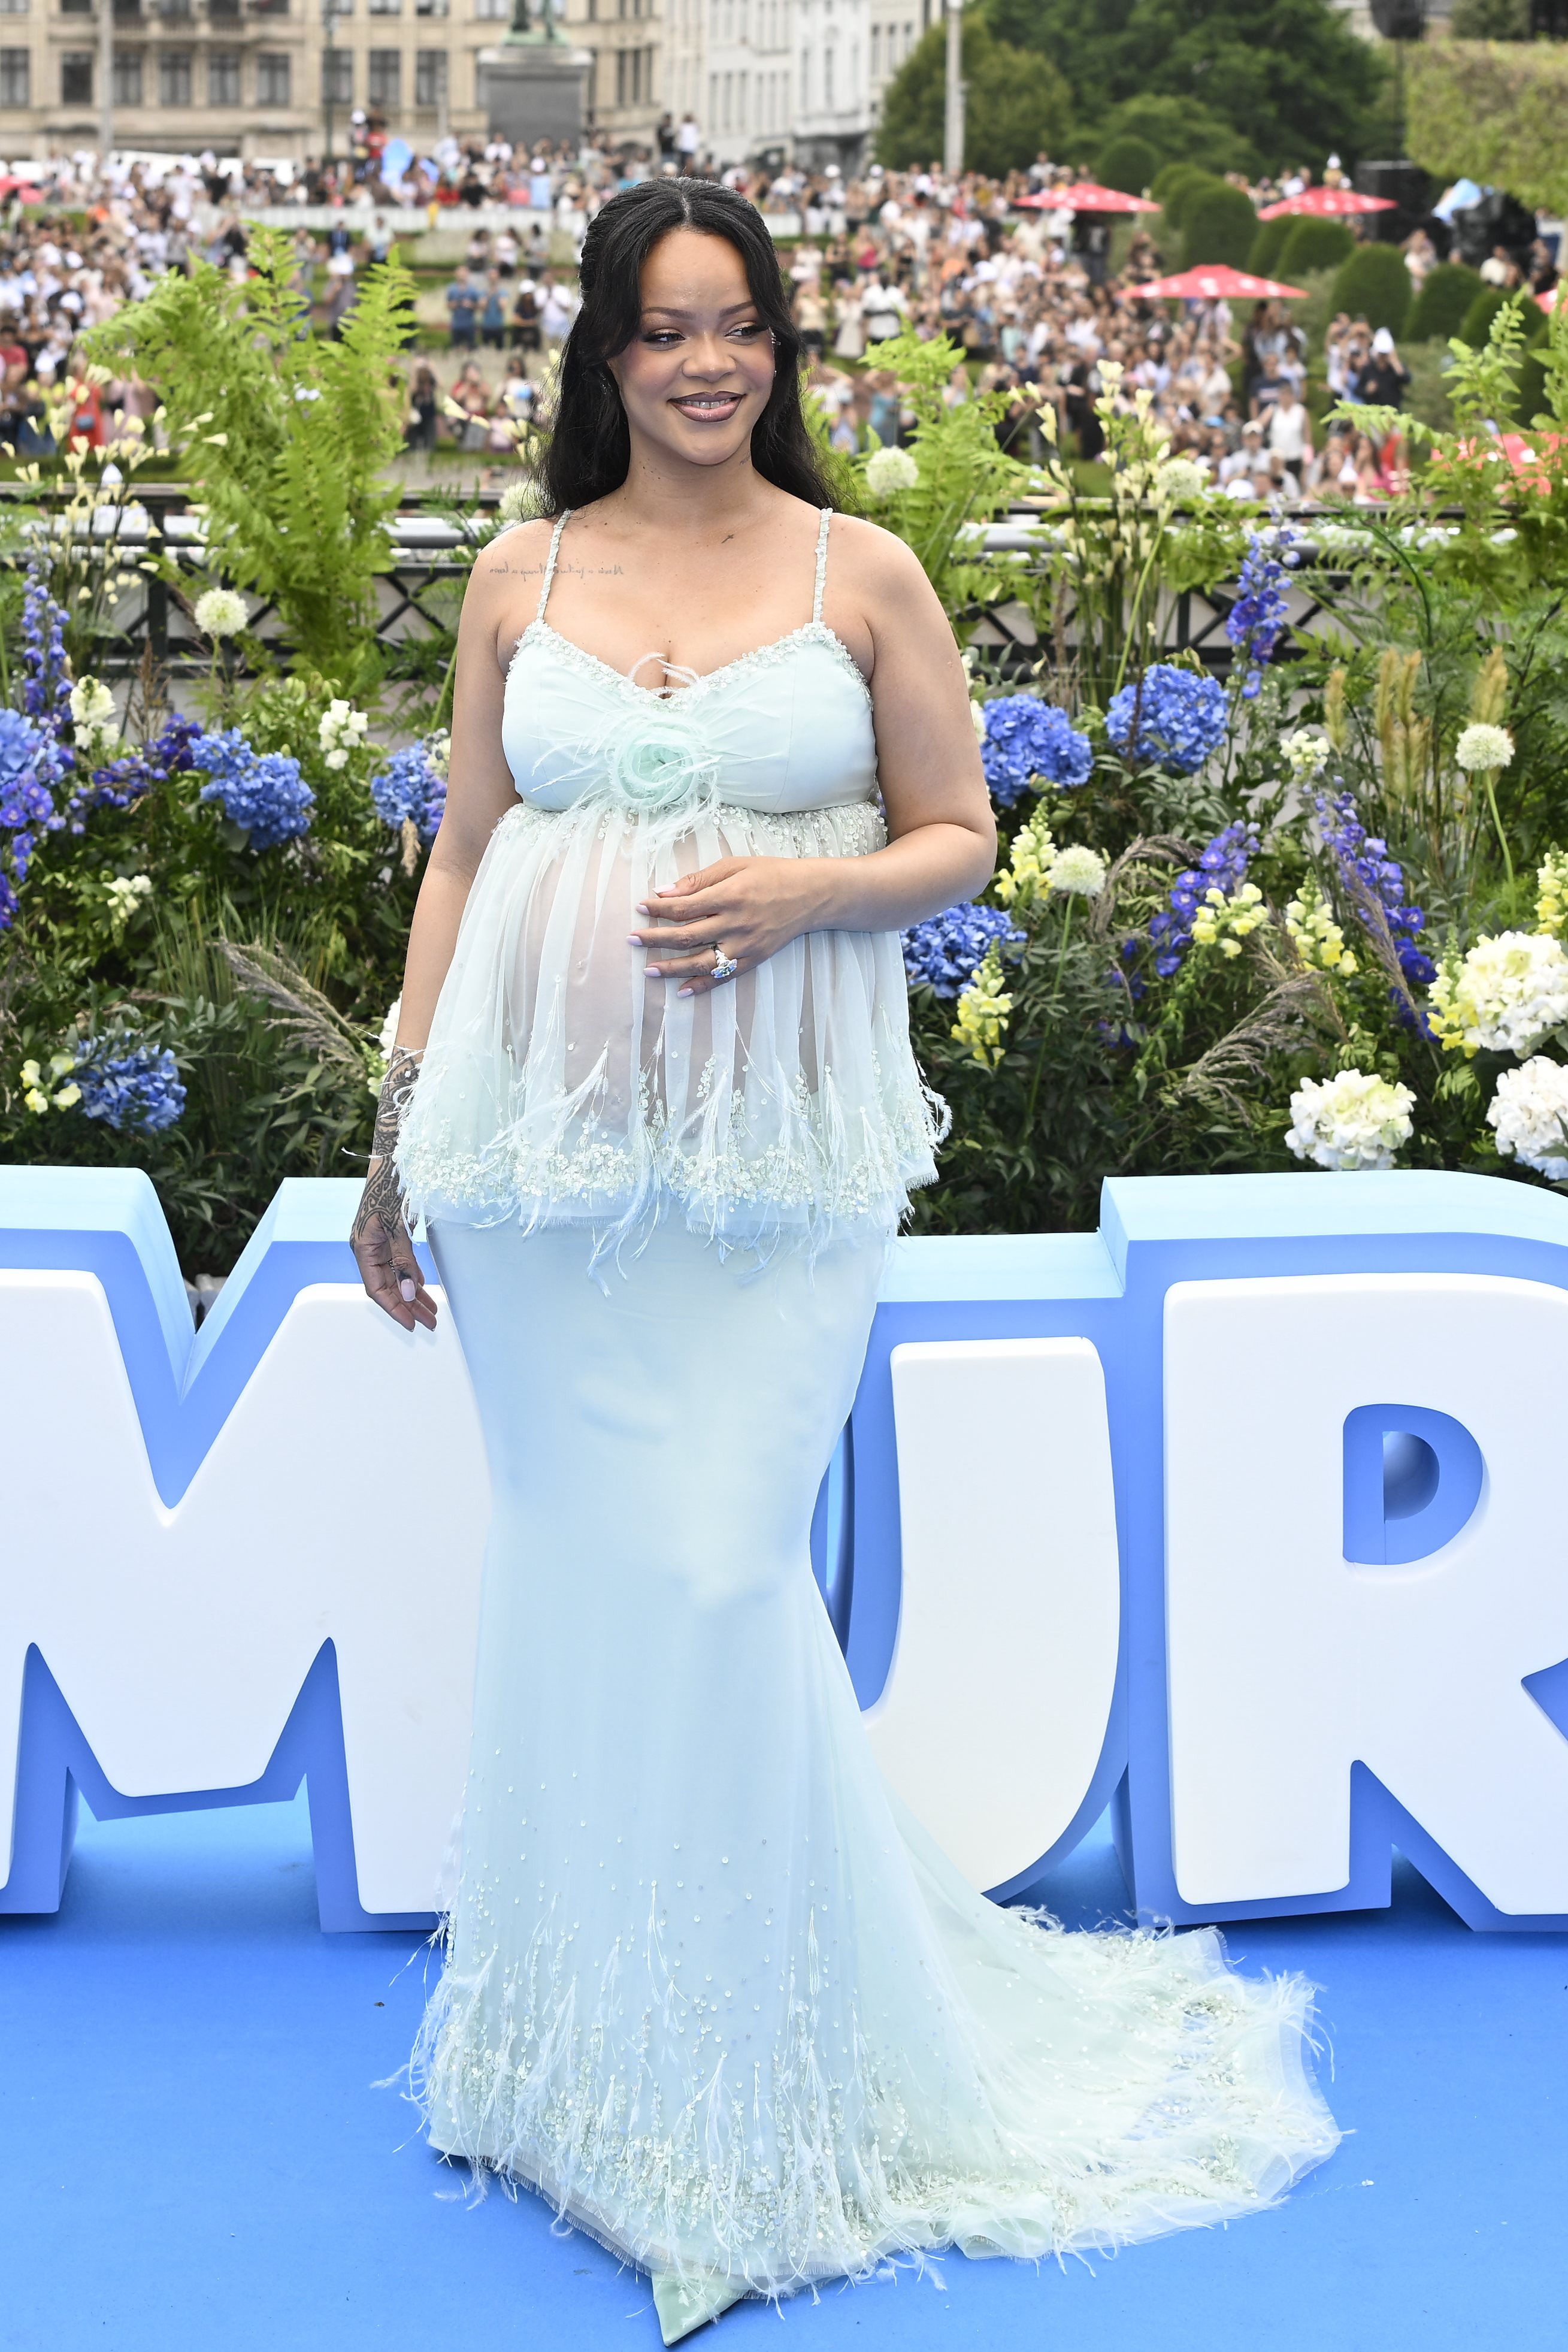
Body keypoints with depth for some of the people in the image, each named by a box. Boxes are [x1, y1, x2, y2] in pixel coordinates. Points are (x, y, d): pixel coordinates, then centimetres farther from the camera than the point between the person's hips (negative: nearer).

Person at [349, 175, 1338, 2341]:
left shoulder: (862, 576, 4)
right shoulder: (523, 575, 9)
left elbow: (959, 839, 8)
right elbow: (463, 852, 13)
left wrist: (801, 892, -12)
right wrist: (404, 1119, 10)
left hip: (773, 1152, -2)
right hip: (544, 1133, 3)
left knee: (708, 1572, -8)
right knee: (572, 1555, 7)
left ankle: (763, 2085, 8)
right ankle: (589, 2035, 25)